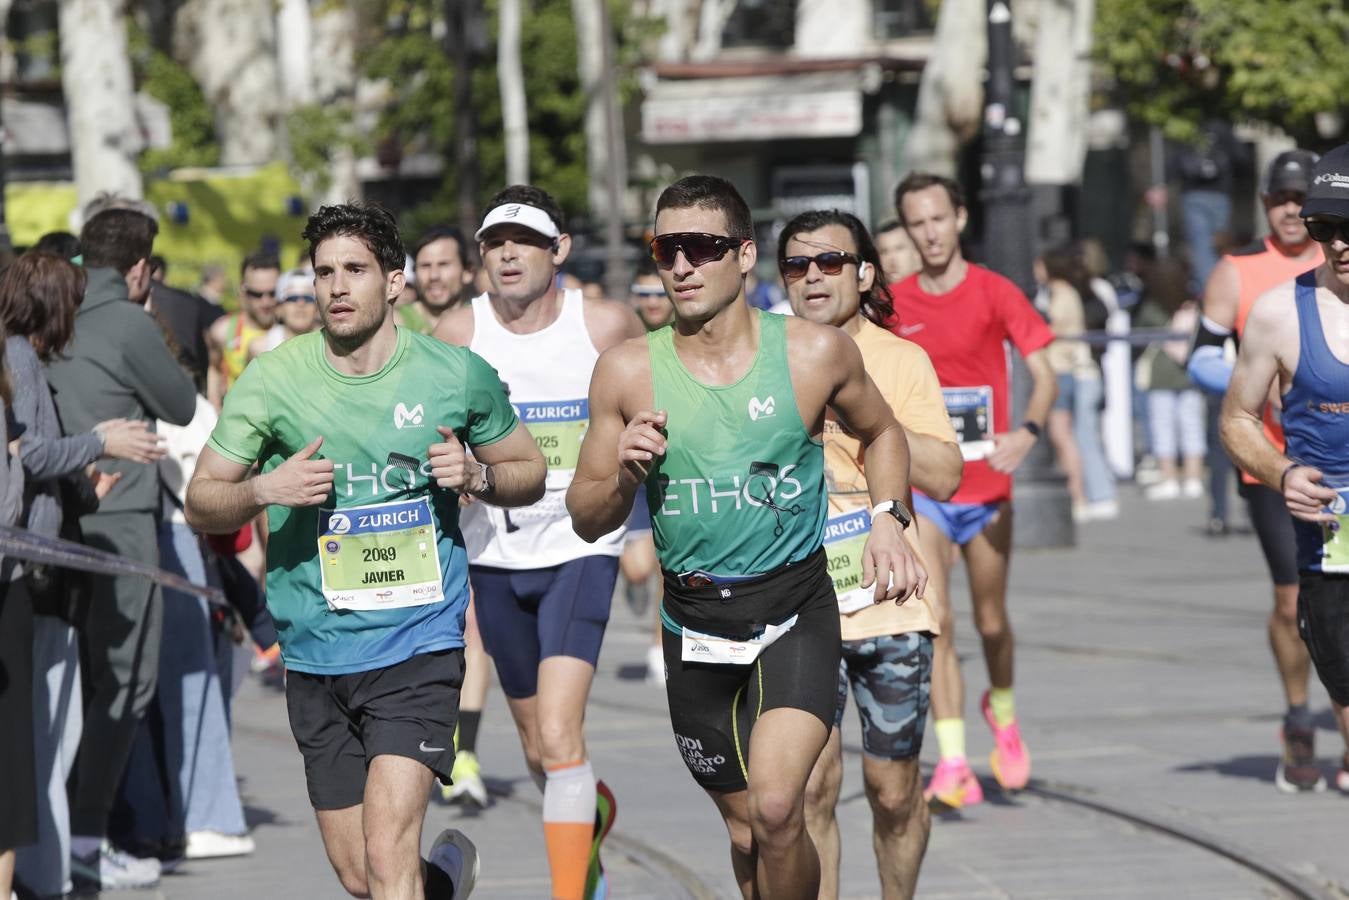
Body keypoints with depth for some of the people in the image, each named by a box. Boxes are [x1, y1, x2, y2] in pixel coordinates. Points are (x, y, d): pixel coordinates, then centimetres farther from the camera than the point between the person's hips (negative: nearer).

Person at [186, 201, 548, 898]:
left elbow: (530, 473, 14)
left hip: (418, 644, -2)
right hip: (315, 652, 2)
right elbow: (200, 504, 5)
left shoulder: (459, 376, 0)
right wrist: (264, 490, -16)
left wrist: (476, 476, -8)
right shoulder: (270, 381, -1)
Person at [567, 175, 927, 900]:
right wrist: (625, 478, -18)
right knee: (744, 832, 12)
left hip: (796, 604, -2)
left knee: (776, 808, -22)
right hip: (694, 617, 2)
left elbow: (881, 432, 16)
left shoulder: (816, 352, -5)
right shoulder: (628, 371, -4)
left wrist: (888, 518, -1)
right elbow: (586, 519, 3)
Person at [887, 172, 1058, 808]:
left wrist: (1025, 433, -24)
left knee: (992, 622, 10)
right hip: (920, 487, 1)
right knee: (935, 624, -10)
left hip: (986, 485, -1)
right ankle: (952, 764, -11)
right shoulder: (892, 304, 3)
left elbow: (1044, 376, -7)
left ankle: (1002, 713, 41)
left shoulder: (996, 294, -3)